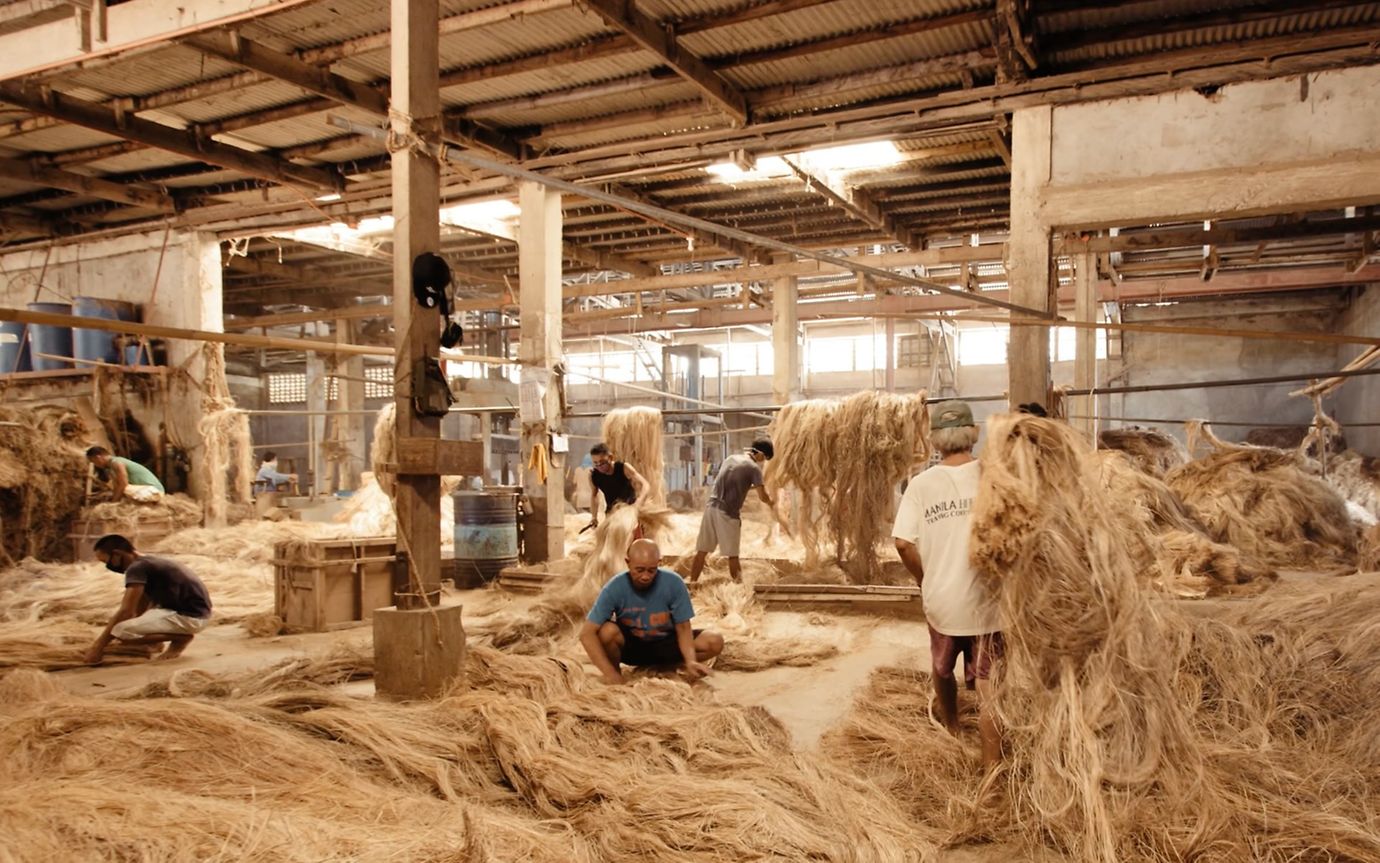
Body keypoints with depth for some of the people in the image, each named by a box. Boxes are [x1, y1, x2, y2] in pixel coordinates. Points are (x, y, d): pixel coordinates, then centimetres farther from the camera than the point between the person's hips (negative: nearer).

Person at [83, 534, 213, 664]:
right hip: (196, 612, 10)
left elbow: (125, 612, -17)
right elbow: (138, 610, 23)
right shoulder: (147, 564, 18)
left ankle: (181, 637, -5)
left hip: (190, 616, -10)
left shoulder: (136, 568, -12)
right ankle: (179, 634, 11)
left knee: (121, 631, -19)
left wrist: (99, 645, -10)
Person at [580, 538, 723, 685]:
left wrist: (690, 661, -33)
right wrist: (611, 674, -36)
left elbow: (683, 627, -14)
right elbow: (587, 634, -26)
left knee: (714, 642, -21)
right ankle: (616, 671, -4)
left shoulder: (673, 583, -22)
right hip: (630, 646, -1)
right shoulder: (615, 587, -24)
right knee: (607, 631, -34)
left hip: (665, 645, 1)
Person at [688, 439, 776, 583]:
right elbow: (762, 496, -4)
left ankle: (692, 583, 9)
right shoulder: (753, 467, -4)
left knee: (702, 551, 8)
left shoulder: (730, 458, 17)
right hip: (728, 512, -6)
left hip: (711, 507, 6)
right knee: (732, 554, 3)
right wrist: (772, 503, 17)